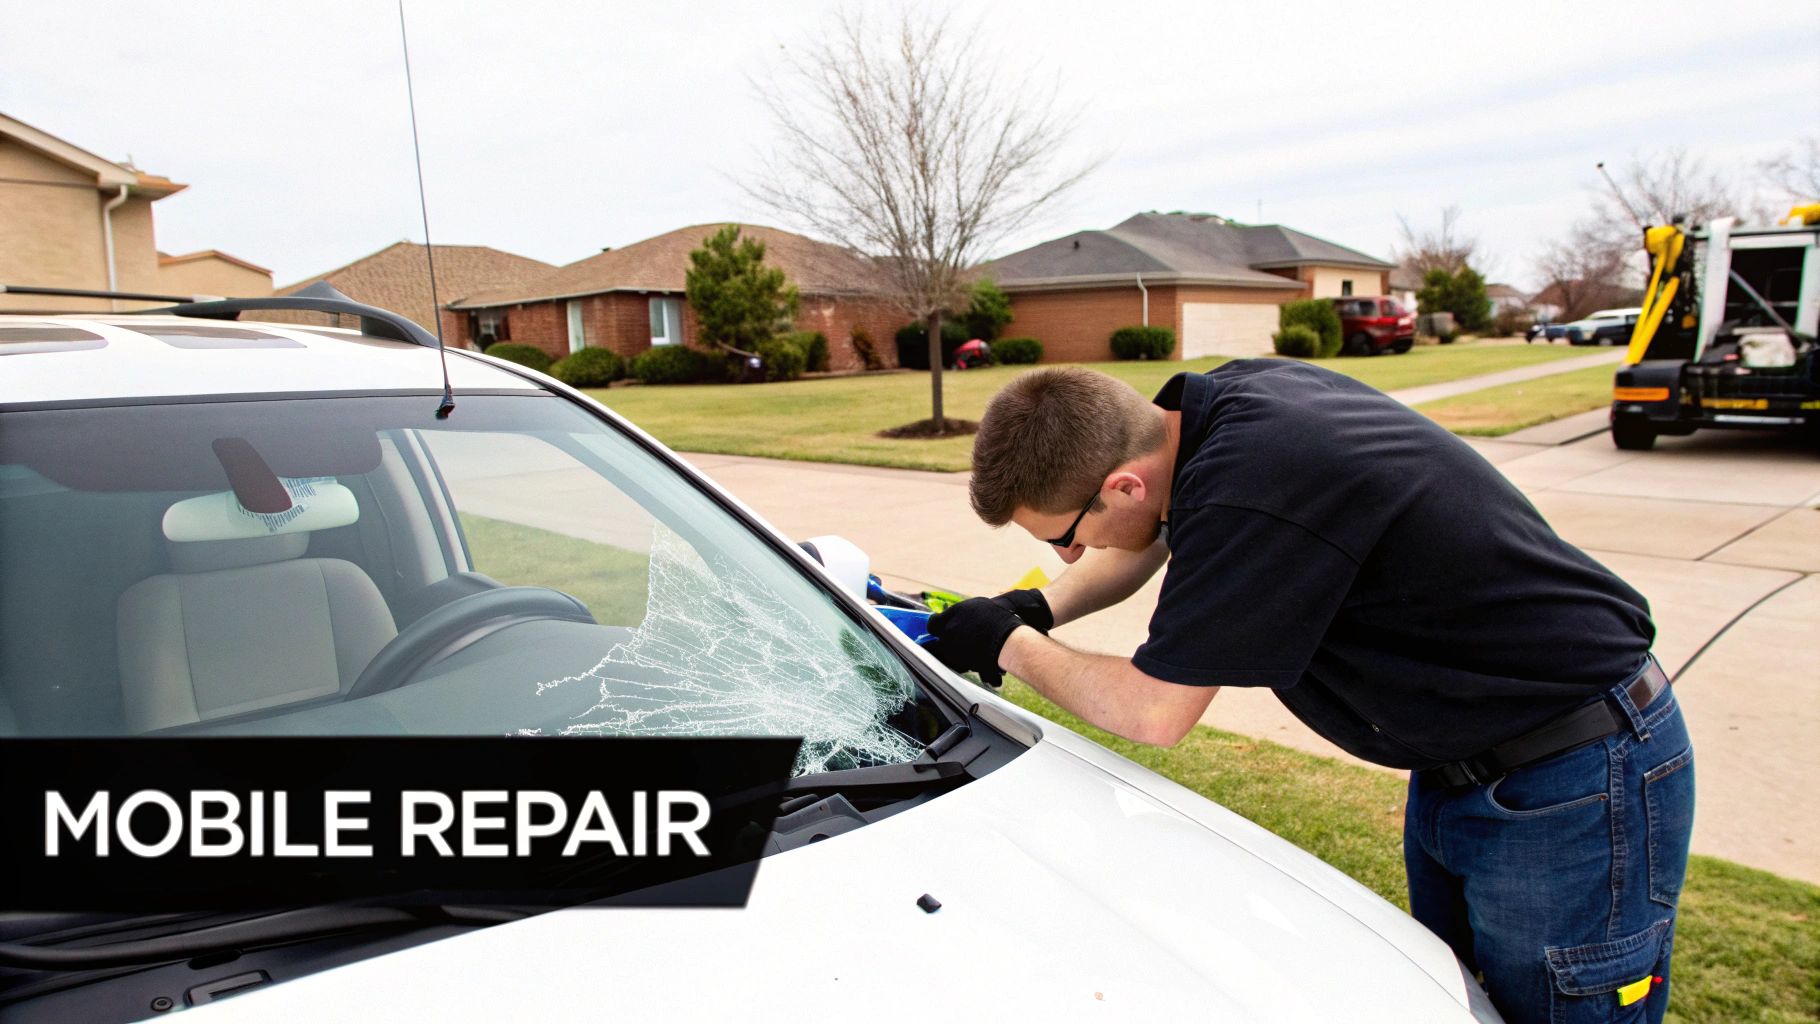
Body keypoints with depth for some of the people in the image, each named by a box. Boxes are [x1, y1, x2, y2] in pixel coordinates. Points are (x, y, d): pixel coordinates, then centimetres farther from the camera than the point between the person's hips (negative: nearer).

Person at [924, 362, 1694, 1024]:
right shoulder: (1222, 399, -7)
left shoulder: (1247, 495, -36)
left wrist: (1011, 647, -7)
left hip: (1577, 784, -9)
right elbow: (1147, 539, 15)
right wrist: (1040, 609, 3)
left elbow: (1154, 712, -21)